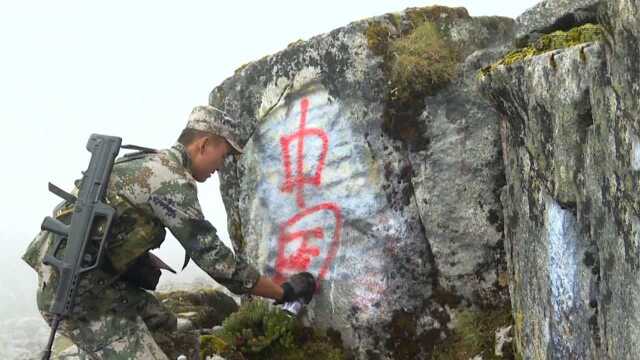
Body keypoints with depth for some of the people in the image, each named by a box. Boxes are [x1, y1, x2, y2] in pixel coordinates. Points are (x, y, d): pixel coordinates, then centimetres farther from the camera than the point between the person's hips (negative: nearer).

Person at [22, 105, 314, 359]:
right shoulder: (172, 180, -17)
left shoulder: (153, 163, 13)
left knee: (162, 323, 20)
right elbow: (214, 257, -16)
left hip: (86, 273, 10)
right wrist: (284, 292, -9)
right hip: (75, 285, -10)